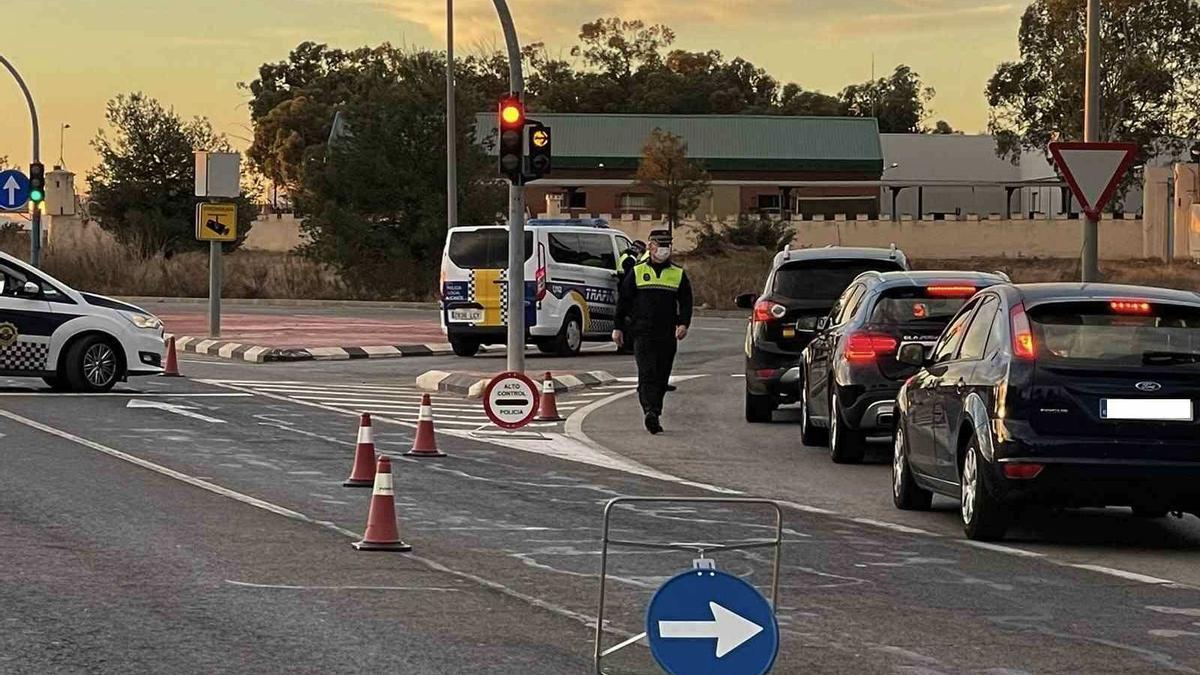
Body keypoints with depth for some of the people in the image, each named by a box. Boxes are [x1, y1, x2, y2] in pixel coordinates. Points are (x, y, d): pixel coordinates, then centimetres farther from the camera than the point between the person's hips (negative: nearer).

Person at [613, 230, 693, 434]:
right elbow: (623, 301, 10)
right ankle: (650, 412, -28)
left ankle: (654, 416, 15)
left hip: (668, 335, 2)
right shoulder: (638, 272, 8)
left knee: (662, 377, 6)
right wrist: (618, 328, 5)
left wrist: (684, 324, -9)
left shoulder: (679, 274, 11)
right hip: (643, 332, -2)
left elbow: (686, 302, 9)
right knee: (647, 373, -16)